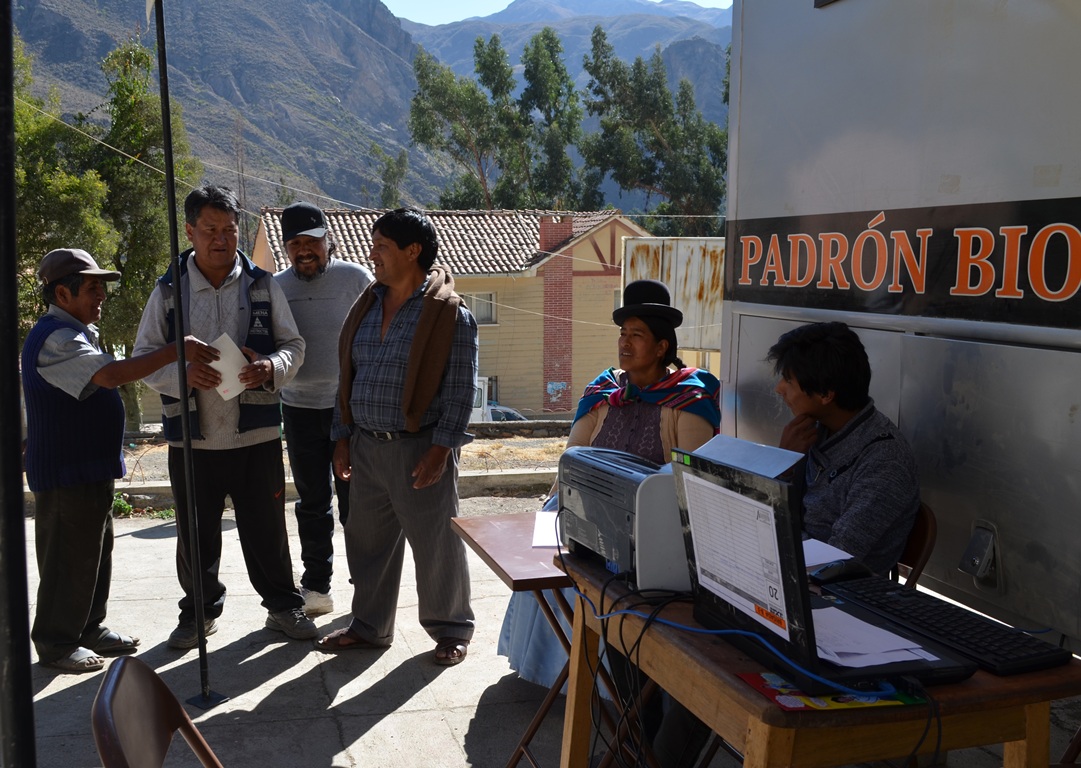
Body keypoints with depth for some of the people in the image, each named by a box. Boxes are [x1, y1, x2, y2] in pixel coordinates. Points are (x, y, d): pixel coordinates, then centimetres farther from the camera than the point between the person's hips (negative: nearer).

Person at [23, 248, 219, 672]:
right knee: (69, 557, -1)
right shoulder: (55, 338, -20)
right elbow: (111, 374, -35)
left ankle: (90, 629, 29)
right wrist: (175, 351, -36)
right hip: (66, 472, -11)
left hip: (90, 467, 11)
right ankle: (56, 642, 12)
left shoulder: (76, 333, 16)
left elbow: (105, 377, 26)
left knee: (96, 551, 17)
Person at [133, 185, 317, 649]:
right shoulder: (168, 291, 4)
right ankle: (200, 611, 30)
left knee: (266, 527, 8)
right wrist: (182, 373, -17)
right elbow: (144, 357, 4)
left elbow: (293, 345, 6)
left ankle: (283, 606, 25)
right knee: (195, 532, 11)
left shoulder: (263, 286, 4)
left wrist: (271, 367, -17)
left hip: (257, 433, 0)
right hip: (192, 436, 1)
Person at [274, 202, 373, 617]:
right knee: (312, 503, 11)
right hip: (299, 408, 3)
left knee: (354, 501, 2)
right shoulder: (276, 287, 5)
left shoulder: (355, 278, -4)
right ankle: (316, 586, 22)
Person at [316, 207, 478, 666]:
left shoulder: (450, 314, -9)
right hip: (367, 447, 6)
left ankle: (451, 630, 23)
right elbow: (348, 374, 14)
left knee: (436, 544, 4)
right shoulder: (367, 306, 10)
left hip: (420, 450, -6)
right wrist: (343, 436, 10)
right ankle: (369, 627, 31)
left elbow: (460, 388, -12)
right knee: (367, 541, 14)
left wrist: (440, 449, -17)